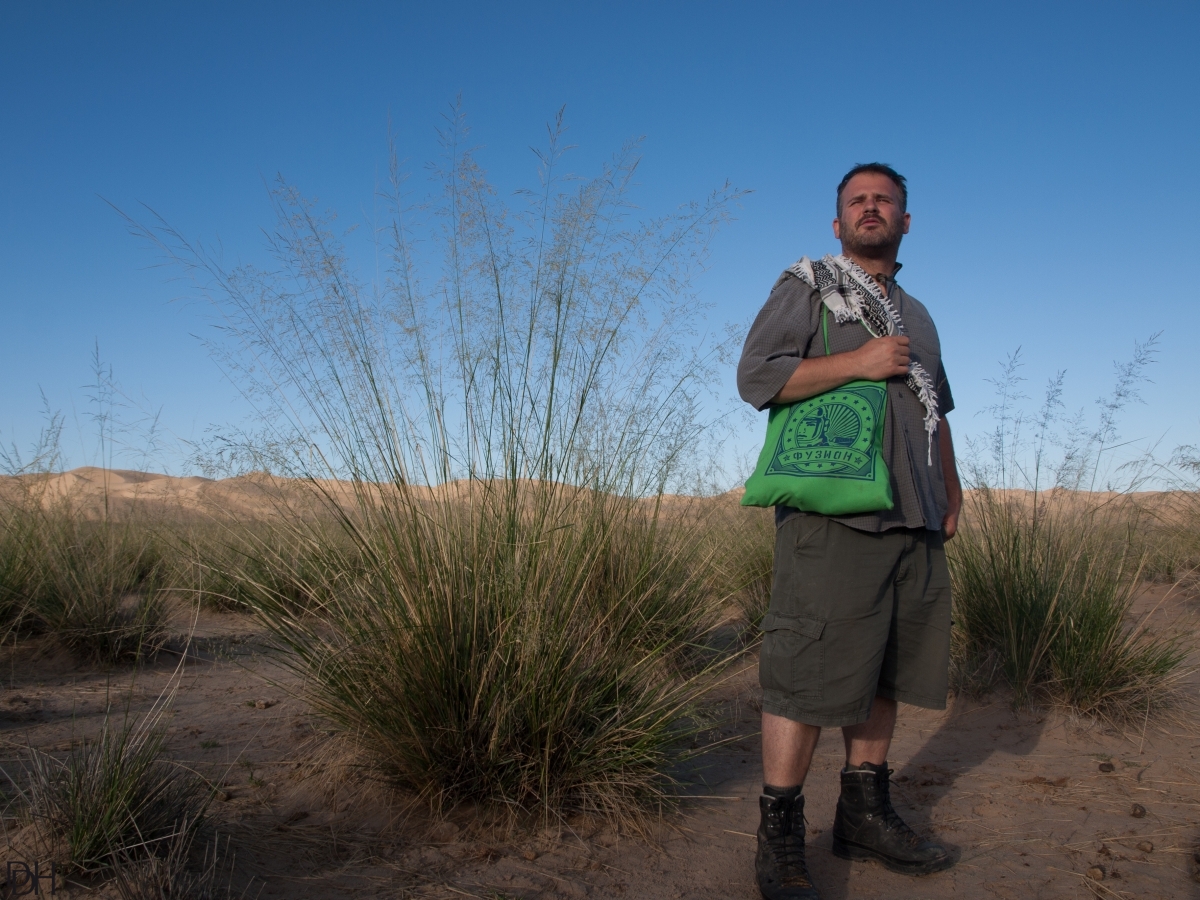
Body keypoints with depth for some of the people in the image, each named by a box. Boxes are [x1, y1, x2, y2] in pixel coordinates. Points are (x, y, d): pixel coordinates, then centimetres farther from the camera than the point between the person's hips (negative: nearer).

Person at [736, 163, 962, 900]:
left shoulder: (917, 315, 25)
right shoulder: (807, 287, 3)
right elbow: (757, 376, -10)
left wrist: (951, 491, 19)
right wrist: (859, 362, -14)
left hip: (913, 521, 7)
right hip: (833, 513, -7)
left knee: (886, 669, 11)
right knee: (809, 672, -8)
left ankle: (865, 814, 24)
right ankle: (780, 838, 2)